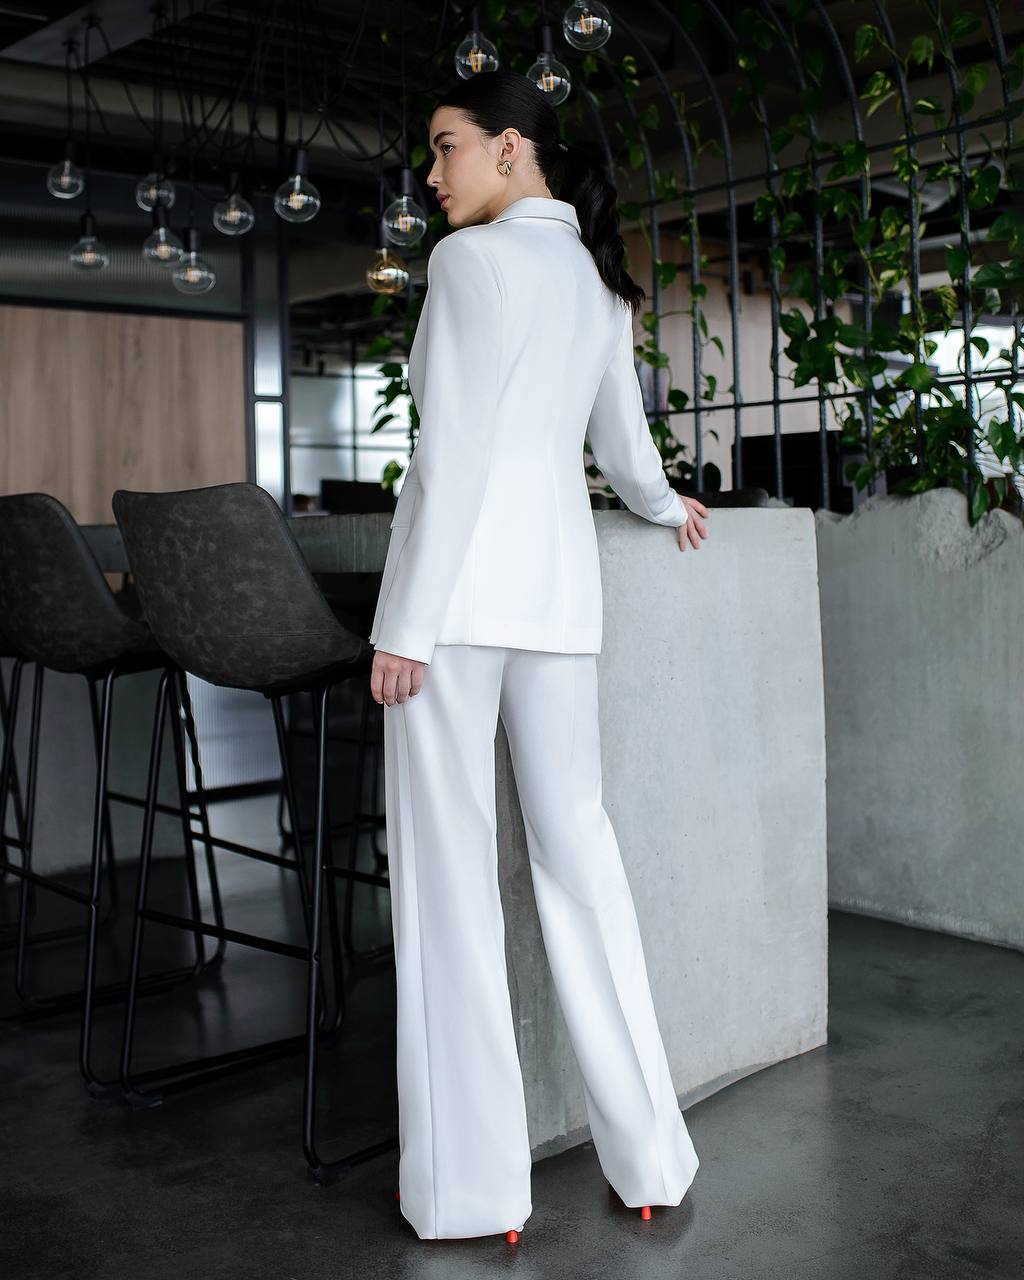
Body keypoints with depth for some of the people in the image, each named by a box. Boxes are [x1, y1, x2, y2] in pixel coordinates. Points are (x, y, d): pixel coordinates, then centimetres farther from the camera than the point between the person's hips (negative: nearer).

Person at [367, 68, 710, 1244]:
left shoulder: (474, 259, -3)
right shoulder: (600, 281, 19)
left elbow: (453, 451, -12)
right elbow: (622, 449, 28)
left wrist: (404, 625, -13)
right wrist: (667, 506, 49)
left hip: (462, 580, -7)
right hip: (561, 579, 7)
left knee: (449, 872, -2)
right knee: (576, 851, 10)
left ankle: (470, 1188, 5)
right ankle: (649, 1158, 18)